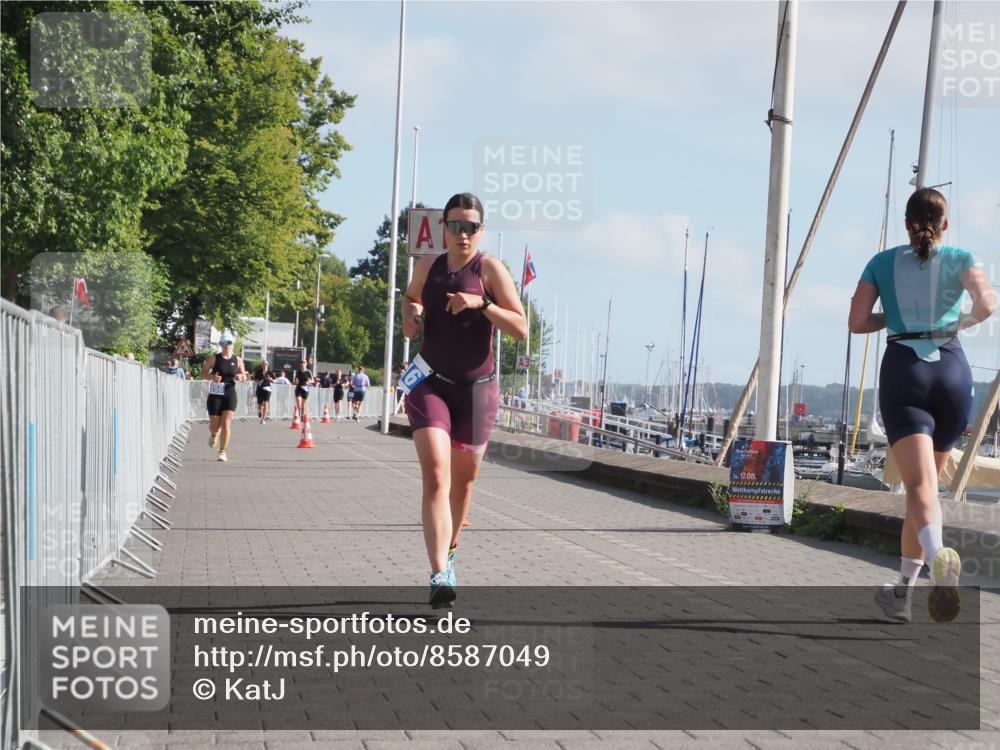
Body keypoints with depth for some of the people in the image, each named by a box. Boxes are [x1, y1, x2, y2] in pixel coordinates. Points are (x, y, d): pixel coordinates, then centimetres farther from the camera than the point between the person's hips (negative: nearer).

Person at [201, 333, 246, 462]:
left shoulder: (238, 360, 5)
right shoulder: (214, 359, -1)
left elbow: (244, 376, 15)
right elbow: (203, 373, 1)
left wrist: (241, 377, -9)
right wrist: (212, 377, -19)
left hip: (230, 395, 0)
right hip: (215, 394, 0)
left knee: (226, 424, -11)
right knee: (214, 425, 3)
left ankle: (222, 452, -4)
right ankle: (214, 434, 42)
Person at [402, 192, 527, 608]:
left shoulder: (490, 268, -7)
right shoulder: (427, 266, 4)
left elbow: (521, 328, -13)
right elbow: (412, 298, 27)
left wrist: (482, 303, -26)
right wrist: (410, 315, 5)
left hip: (477, 387, 0)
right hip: (430, 383, 1)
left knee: (463, 479, 15)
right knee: (435, 475, -17)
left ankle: (449, 550, 42)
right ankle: (440, 575, -27)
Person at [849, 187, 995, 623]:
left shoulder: (882, 263, 11)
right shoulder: (959, 259, 9)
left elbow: (857, 322, 3)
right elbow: (987, 303, -9)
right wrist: (966, 321, 12)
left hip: (903, 369, -1)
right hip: (952, 370, 1)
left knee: (919, 485, -15)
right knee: (928, 481, 16)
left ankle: (939, 557, -47)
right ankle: (902, 592, 19)